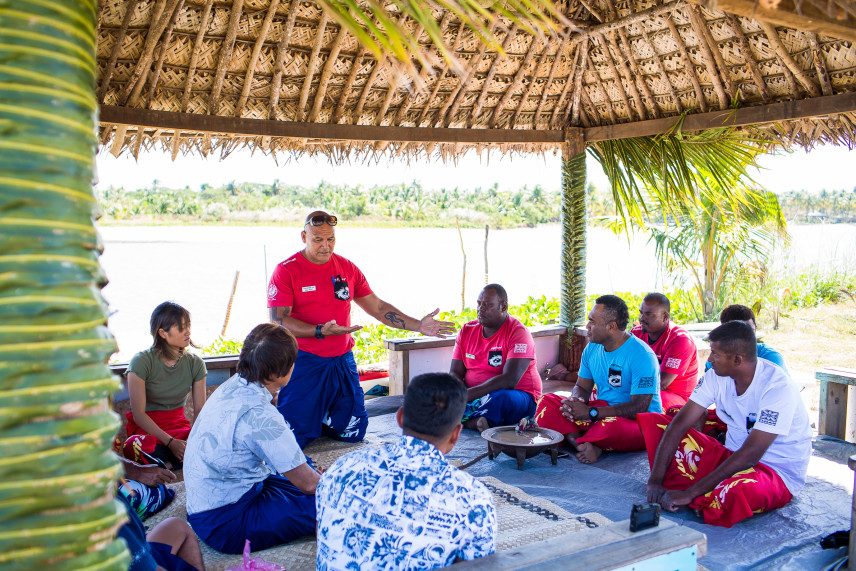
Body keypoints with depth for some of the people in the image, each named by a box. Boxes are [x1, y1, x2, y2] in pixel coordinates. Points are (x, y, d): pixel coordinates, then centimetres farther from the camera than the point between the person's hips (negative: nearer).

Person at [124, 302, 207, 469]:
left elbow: (199, 410, 0)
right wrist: (170, 442, -24)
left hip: (180, 426, 4)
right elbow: (138, 414, -13)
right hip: (146, 429, -3)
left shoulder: (195, 363, 1)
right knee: (137, 447, -41)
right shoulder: (141, 361, -11)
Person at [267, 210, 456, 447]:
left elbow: (378, 307, 11)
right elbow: (278, 321, -15)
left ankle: (321, 421, 35)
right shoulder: (286, 271, -8)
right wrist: (321, 331, -28)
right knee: (293, 438, -5)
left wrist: (418, 326, 4)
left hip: (343, 361, 4)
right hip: (304, 363, -4)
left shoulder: (348, 268, 7)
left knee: (353, 434, 8)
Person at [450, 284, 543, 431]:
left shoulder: (518, 332, -11)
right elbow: (456, 373, 4)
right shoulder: (467, 330, 8)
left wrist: (468, 394, -29)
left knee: (502, 397, -40)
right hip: (474, 395, 5)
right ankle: (474, 421, -35)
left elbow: (509, 380, -23)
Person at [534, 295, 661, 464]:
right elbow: (582, 387, 11)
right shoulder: (592, 348, 6)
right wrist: (574, 402, -15)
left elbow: (639, 408, -24)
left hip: (640, 424, -7)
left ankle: (573, 441, -11)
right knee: (547, 401, -8)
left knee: (611, 426, -43)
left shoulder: (642, 355, -18)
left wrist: (591, 412, -27)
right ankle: (584, 446, -29)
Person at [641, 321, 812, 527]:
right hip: (731, 457, 7)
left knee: (735, 491, -43)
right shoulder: (717, 376, -6)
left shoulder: (778, 387, -25)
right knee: (654, 422, -5)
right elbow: (679, 424, -10)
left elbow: (750, 455, -29)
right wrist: (655, 482, -20)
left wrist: (690, 493, -31)